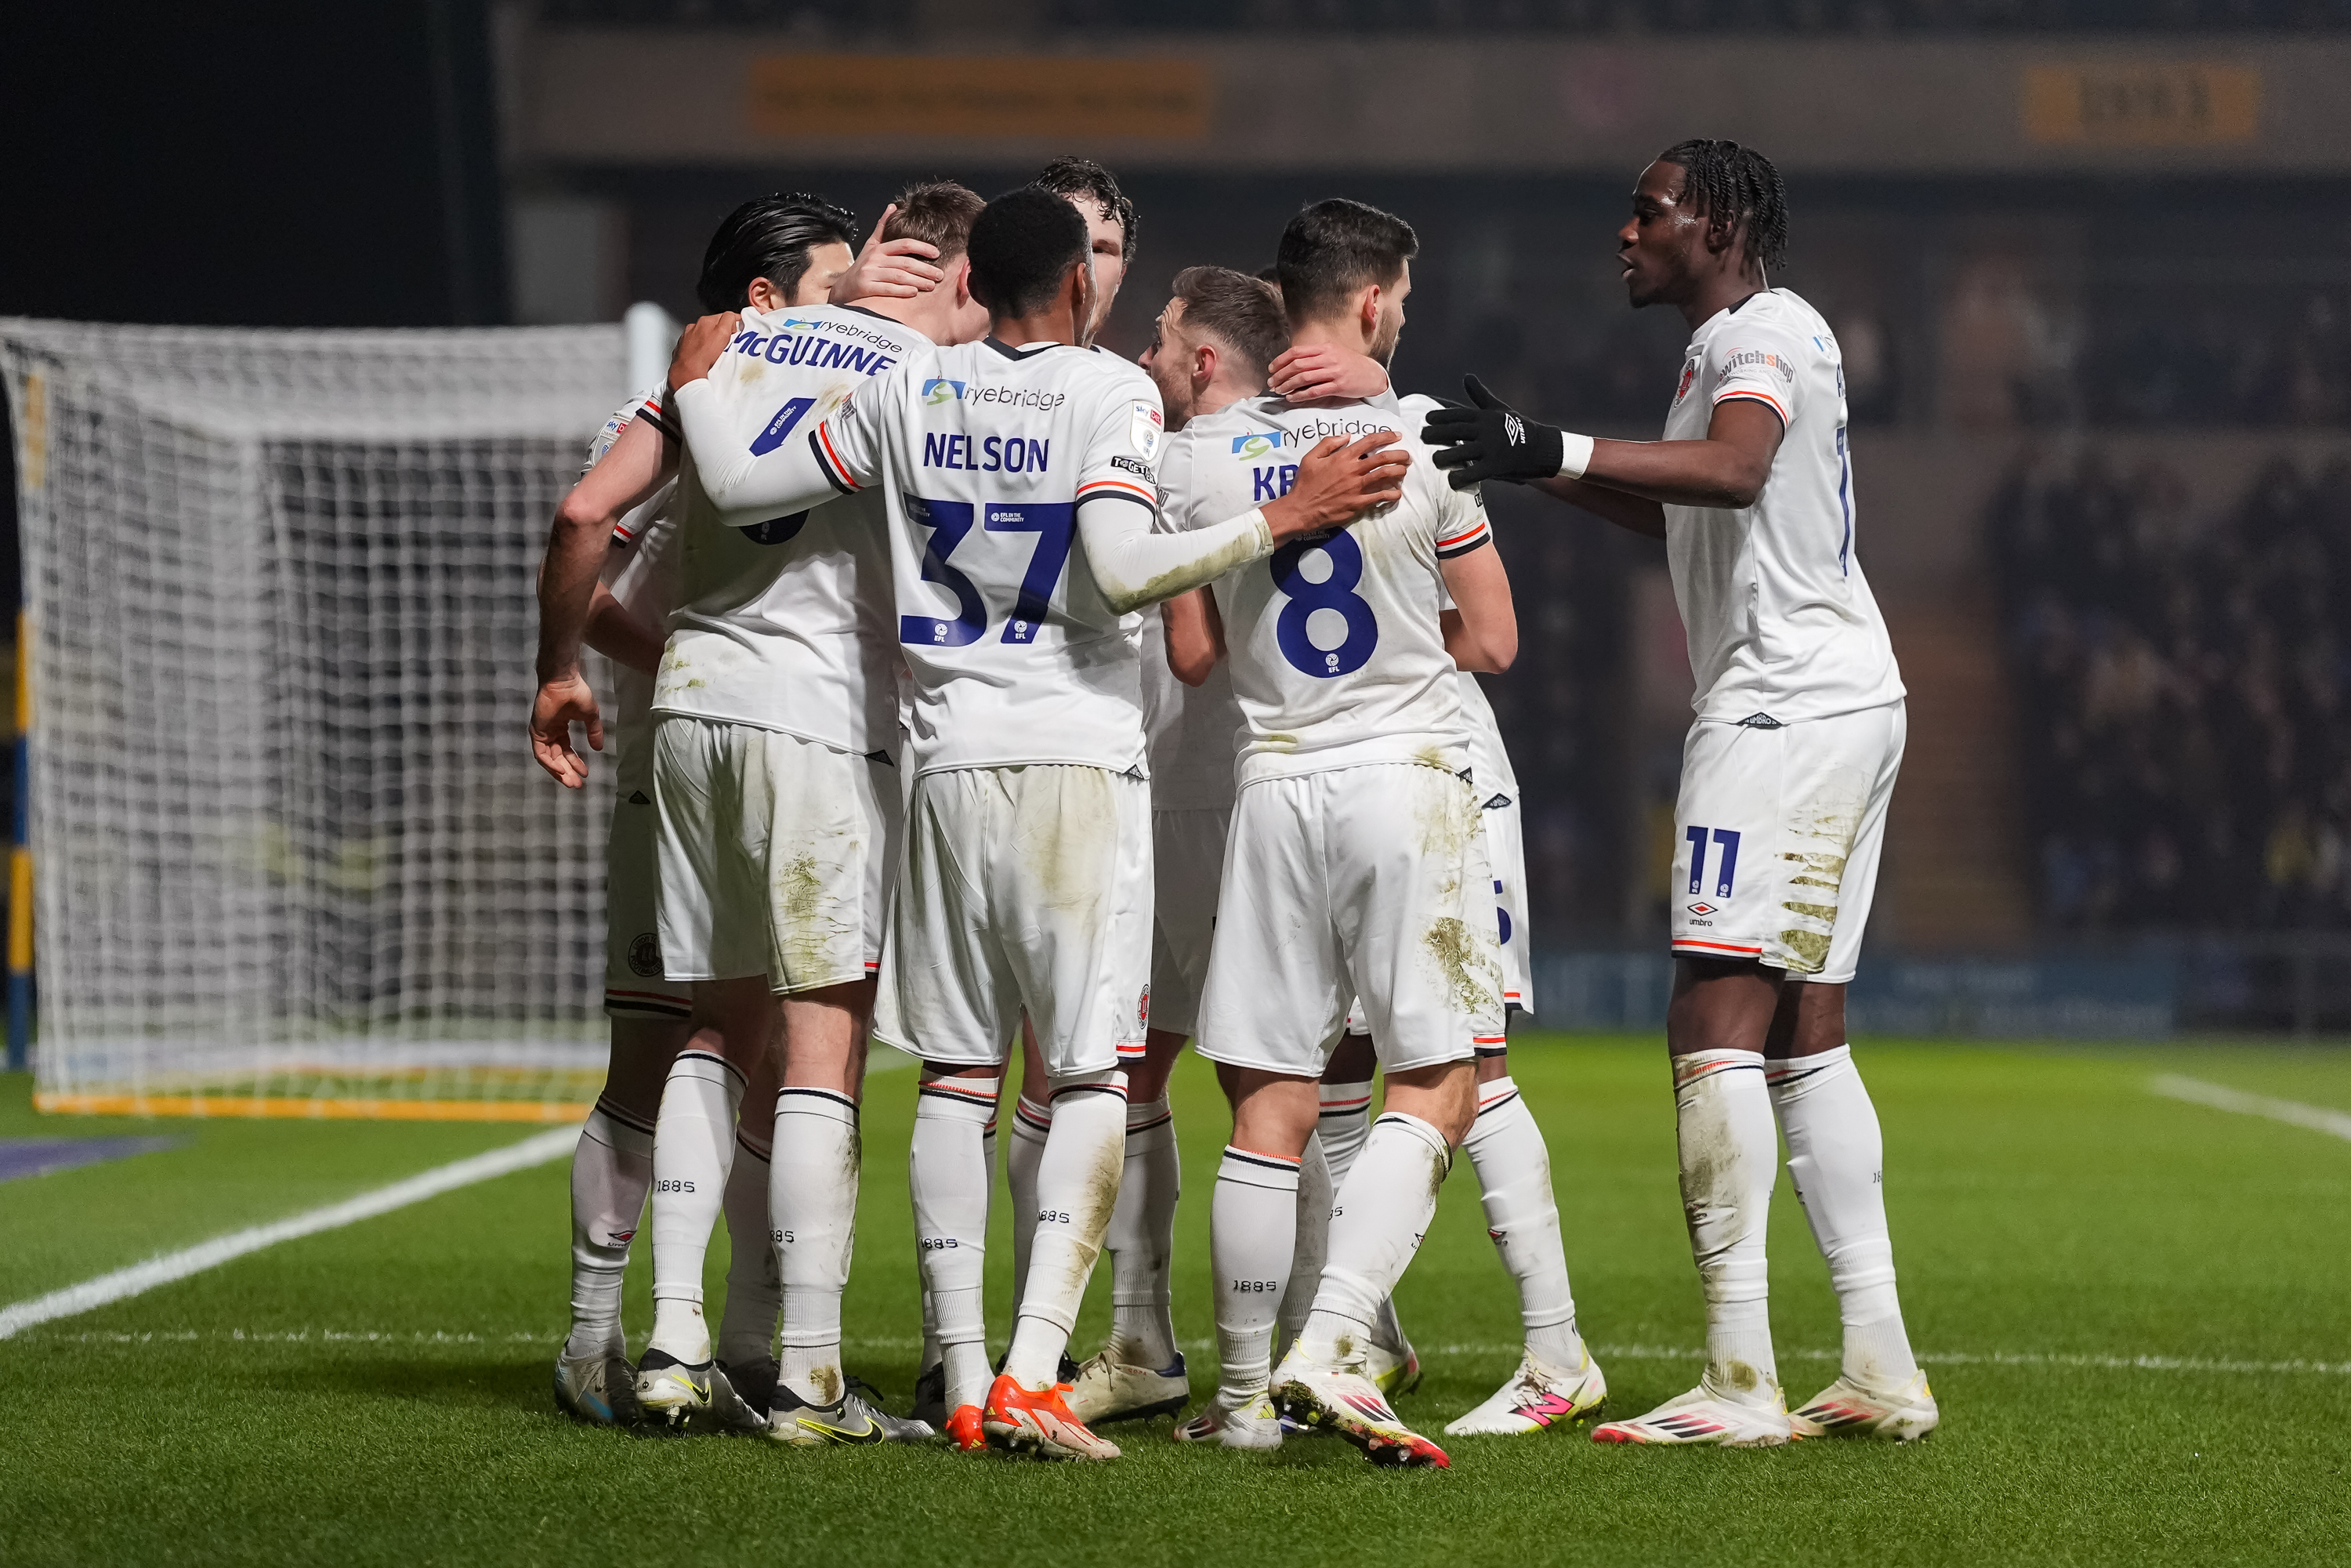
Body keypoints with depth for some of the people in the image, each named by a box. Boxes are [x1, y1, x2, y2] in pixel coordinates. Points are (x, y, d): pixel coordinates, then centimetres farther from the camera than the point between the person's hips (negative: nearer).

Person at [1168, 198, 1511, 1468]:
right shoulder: (1421, 439, -7)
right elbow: (1491, 642, -2)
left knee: (1270, 1106, 7)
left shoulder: (1207, 454, 0)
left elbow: (1190, 655, 6)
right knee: (1435, 1083, 3)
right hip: (1405, 782, -3)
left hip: (1271, 784, 3)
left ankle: (1244, 1392, 11)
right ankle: (1329, 1343, -12)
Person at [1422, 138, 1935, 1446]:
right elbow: (1676, 516, 34)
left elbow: (1732, 469, -31)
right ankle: (1883, 1369, 12)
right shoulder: (1741, 343, 22)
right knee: (1807, 1035, 12)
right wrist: (1539, 462, 26)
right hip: (1846, 699, 11)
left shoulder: (1762, 333, -9)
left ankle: (1740, 1377, -18)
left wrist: (1553, 449, -39)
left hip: (1790, 702, -11)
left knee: (1716, 1019, -13)